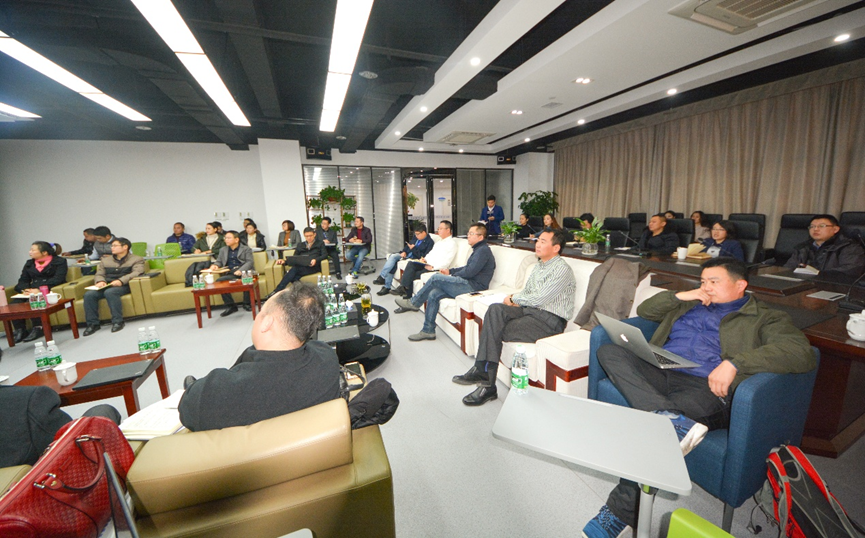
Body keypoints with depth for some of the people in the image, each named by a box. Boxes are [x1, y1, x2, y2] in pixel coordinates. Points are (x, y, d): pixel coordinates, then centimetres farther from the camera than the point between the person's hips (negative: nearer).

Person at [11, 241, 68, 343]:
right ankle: (20, 330, -13)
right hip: (30, 292, 6)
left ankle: (37, 328, -18)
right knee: (15, 304, -22)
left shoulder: (59, 261, 1)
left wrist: (39, 290, -23)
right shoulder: (29, 263, 20)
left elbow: (58, 279, -11)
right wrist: (25, 289, -9)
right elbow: (23, 280, 14)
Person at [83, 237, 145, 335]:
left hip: (123, 286, -5)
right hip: (106, 286, 6)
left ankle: (118, 321, -29)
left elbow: (136, 273, -9)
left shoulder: (136, 259, 8)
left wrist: (121, 281, -25)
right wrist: (100, 281, -6)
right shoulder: (106, 260, 26)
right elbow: (99, 274, 19)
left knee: (110, 292, -35)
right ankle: (93, 323, -15)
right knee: (89, 295, -23)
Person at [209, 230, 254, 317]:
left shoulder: (246, 249, 12)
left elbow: (249, 262, -2)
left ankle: (247, 304, -17)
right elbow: (219, 261, 23)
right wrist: (215, 265, -3)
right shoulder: (223, 250, 26)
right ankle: (230, 306, -17)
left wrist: (240, 270, -21)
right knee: (219, 281, -26)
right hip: (230, 273, 4)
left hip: (244, 271, -4)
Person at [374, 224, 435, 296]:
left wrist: (413, 249, -18)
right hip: (406, 255, 8)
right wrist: (404, 251, 2)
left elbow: (423, 257, -17)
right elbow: (408, 245, 23)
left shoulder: (430, 242, -10)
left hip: (414, 259, -8)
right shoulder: (417, 237, 13)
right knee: (393, 256, -20)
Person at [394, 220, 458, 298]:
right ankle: (404, 287, -24)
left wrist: (433, 267, -20)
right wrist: (425, 259, 3)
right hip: (428, 264, 8)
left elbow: (446, 262, -15)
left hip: (437, 268, -8)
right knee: (411, 264, -17)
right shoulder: (440, 241, 25)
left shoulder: (452, 243, -5)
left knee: (413, 274, -22)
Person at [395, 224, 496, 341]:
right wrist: (450, 271, 16)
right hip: (469, 286, 10)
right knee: (433, 294, -4)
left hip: (473, 287, -10)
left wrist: (453, 275, -3)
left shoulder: (483, 250, -11)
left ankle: (413, 304, 0)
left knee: (436, 278, -18)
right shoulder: (478, 249, 22)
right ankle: (428, 330, 0)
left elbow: (470, 271, -19)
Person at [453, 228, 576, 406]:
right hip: (530, 310, 8)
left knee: (496, 330, -21)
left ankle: (487, 386, -7)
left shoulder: (562, 270, -11)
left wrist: (514, 298, -3)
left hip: (550, 320, -7)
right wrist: (516, 300, -2)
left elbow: (539, 299, -18)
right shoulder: (541, 265, 19)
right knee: (495, 309, -22)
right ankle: (482, 369, -27)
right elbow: (527, 291, 21)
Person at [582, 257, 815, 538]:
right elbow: (644, 311, 30)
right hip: (658, 374, 6)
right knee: (608, 351, -24)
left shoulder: (765, 319, 15)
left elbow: (802, 353, -4)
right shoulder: (690, 304, 31)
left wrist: (735, 362, -19)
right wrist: (679, 296, 14)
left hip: (707, 388, -5)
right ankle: (669, 417, -38)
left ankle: (620, 512, -20)